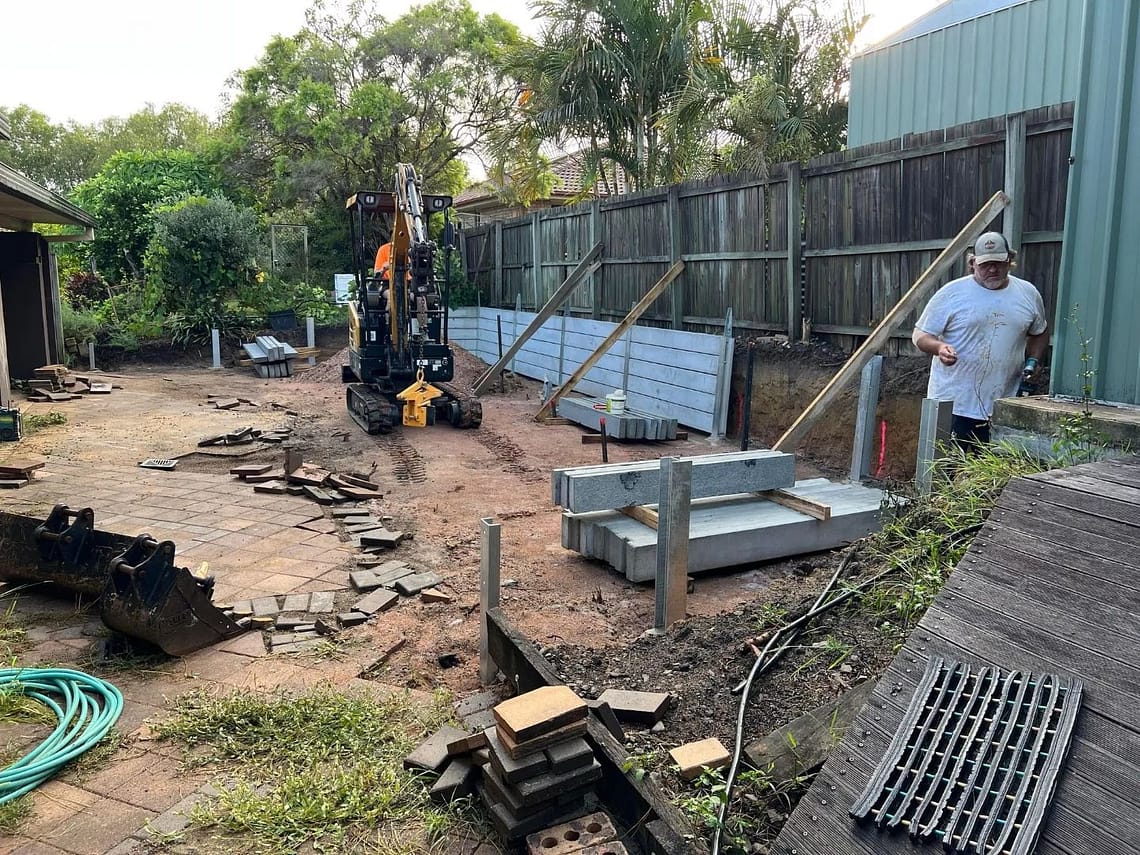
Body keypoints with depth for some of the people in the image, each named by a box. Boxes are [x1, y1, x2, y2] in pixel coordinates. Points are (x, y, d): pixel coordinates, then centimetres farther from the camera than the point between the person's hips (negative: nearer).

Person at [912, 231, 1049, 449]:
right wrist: (939, 347, -22)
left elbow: (1040, 332, 26)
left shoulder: (1029, 294, 11)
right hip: (952, 405, -3)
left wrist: (1032, 361, 7)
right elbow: (920, 335, -1)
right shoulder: (951, 293, -2)